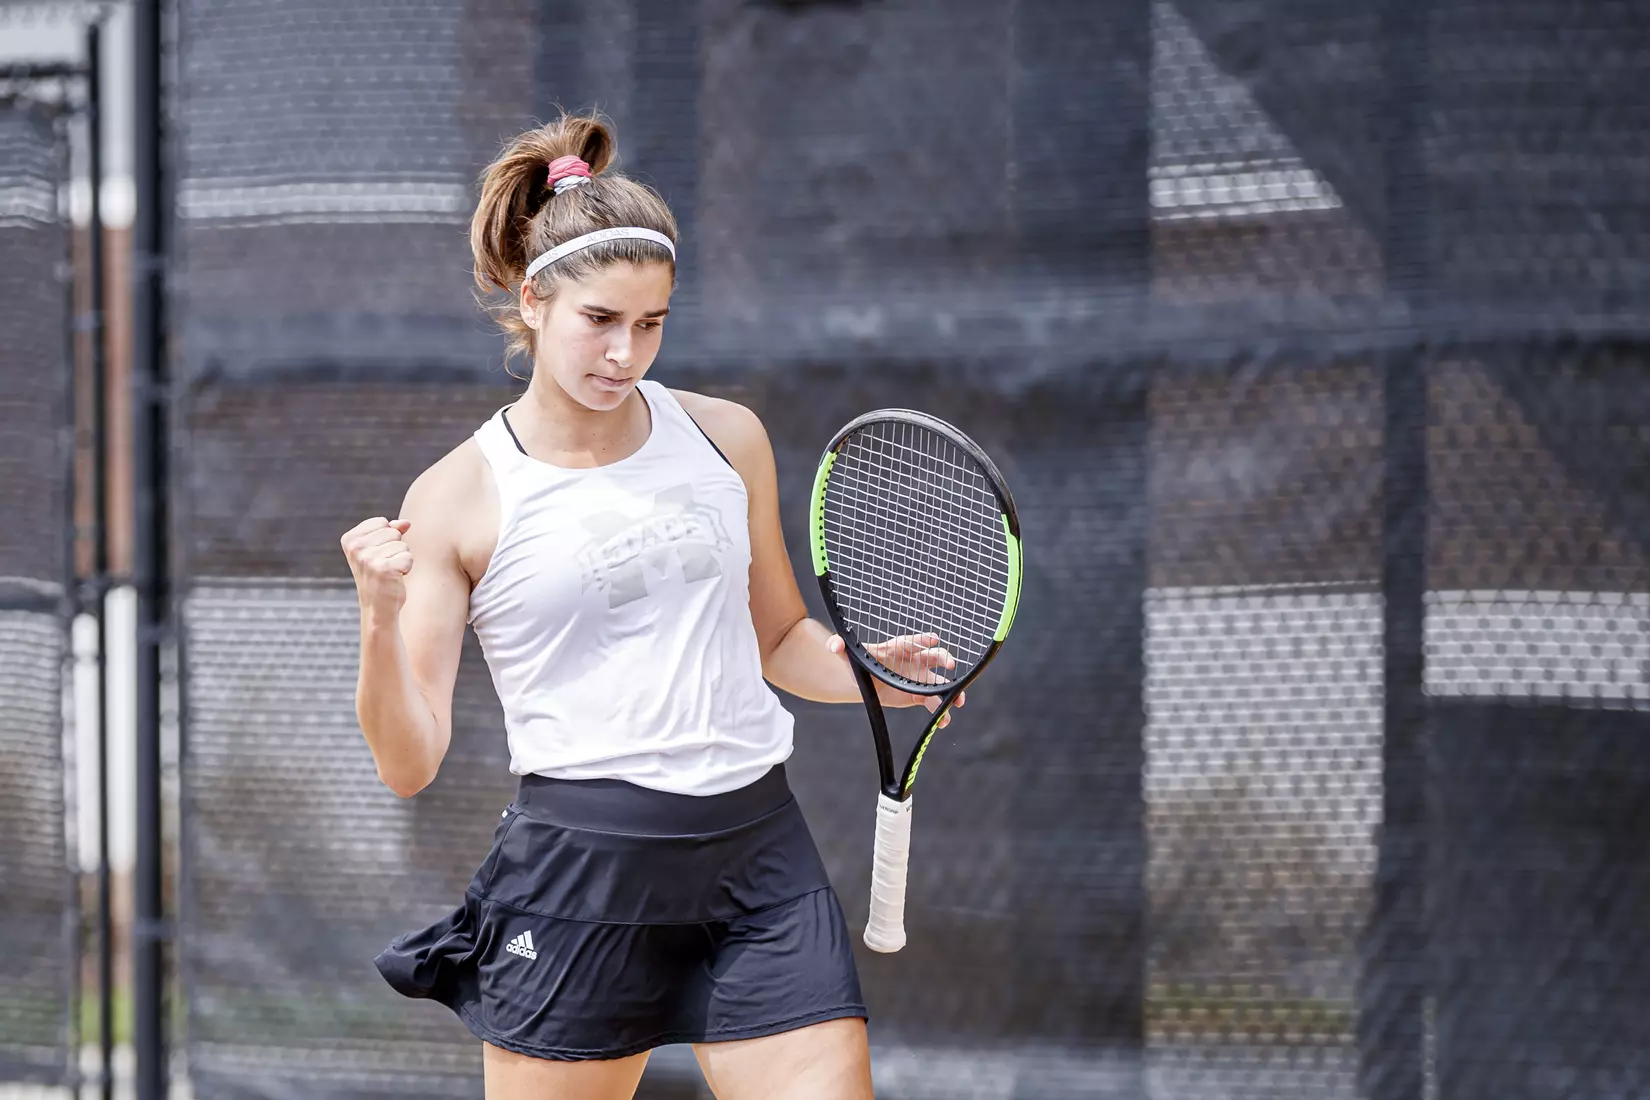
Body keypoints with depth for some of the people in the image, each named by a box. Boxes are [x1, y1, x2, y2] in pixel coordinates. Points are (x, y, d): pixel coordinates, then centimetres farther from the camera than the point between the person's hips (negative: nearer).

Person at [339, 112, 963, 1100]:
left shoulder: (726, 438, 9)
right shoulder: (458, 499, -1)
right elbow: (410, 763, -3)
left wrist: (871, 672, 3)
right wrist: (382, 619, -20)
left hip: (760, 858, 3)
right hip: (582, 869, -3)